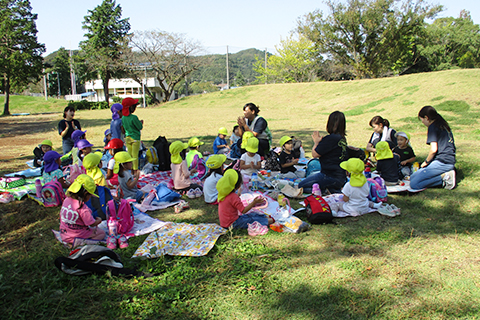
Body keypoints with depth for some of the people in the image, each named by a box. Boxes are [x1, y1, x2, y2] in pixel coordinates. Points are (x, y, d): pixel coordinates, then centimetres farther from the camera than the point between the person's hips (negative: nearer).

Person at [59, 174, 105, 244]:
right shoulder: (82, 208, -26)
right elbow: (92, 224, -18)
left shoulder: (66, 200, -3)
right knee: (102, 233, 8)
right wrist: (99, 220, 6)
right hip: (77, 236, -8)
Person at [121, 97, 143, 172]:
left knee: (129, 155, 12)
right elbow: (140, 127, -12)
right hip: (135, 138, -6)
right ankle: (135, 170, 5)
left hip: (127, 138, 6)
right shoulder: (134, 117, -19)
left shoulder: (123, 118, 3)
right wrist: (141, 122, 9)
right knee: (135, 155, 1)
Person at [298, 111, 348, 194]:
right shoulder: (342, 139, 7)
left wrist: (316, 142, 7)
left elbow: (315, 154, -10)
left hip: (330, 176, -9)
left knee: (301, 185, 1)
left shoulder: (330, 138, -19)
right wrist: (320, 141, 24)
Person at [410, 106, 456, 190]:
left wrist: (426, 162, -1)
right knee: (412, 178, 13)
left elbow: (433, 149, -18)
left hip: (441, 162, -9)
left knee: (413, 184, -14)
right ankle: (446, 174, 4)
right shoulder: (443, 125, 18)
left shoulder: (433, 127, -9)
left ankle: (443, 176, -15)